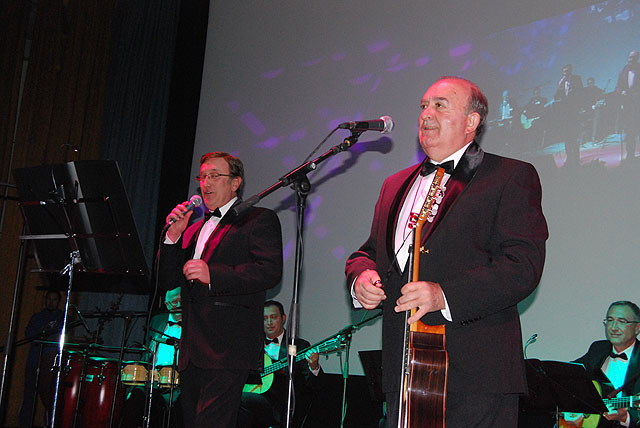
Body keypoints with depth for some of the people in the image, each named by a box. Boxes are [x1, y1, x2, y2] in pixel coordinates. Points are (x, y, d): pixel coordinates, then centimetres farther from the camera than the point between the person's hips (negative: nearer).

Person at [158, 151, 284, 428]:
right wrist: (173, 236, 3)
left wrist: (212, 274, -22)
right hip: (191, 352, 7)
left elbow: (270, 272, -13)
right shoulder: (194, 230, 25)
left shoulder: (259, 219, 3)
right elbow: (167, 281, 18)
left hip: (227, 347, -7)